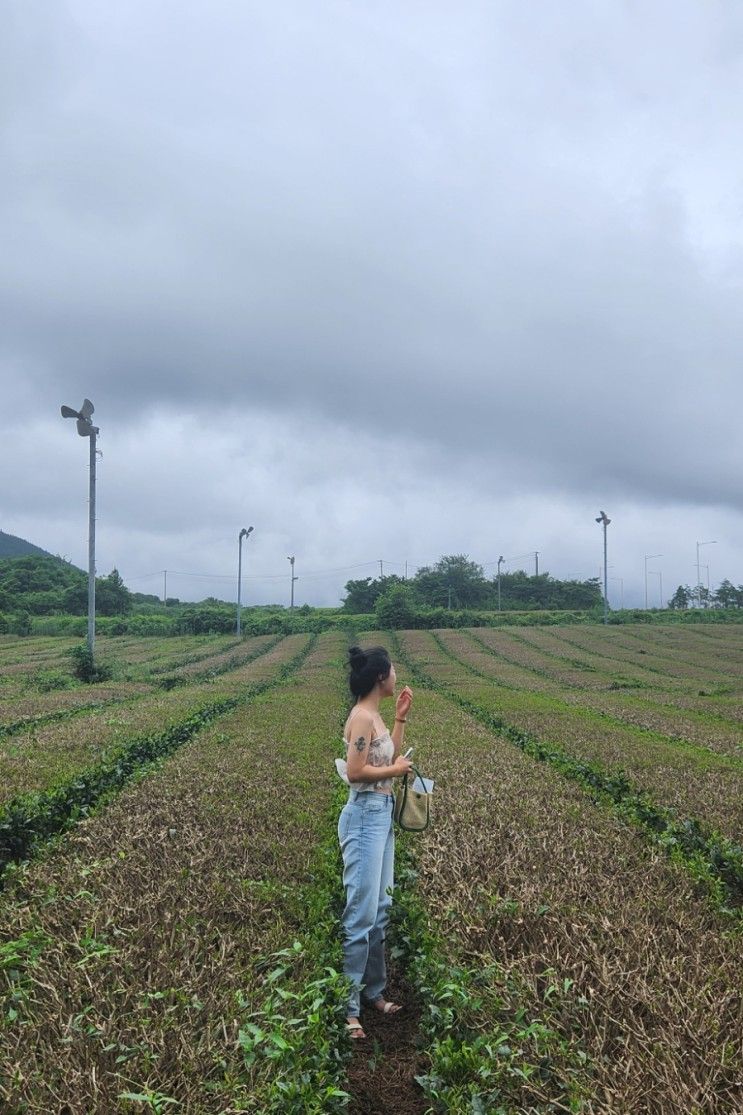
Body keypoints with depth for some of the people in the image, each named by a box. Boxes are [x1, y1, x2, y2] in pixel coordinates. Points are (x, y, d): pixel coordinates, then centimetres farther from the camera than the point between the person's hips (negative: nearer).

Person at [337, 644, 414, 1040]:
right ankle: (346, 1006, 2)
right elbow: (355, 772, -23)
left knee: (380, 909, 16)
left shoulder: (373, 715, 11)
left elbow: (389, 756, 18)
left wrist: (401, 716, 14)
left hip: (381, 814, 10)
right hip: (365, 816, -10)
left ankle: (373, 990, 28)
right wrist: (397, 769, -10)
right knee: (361, 915, -6)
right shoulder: (362, 717, -18)